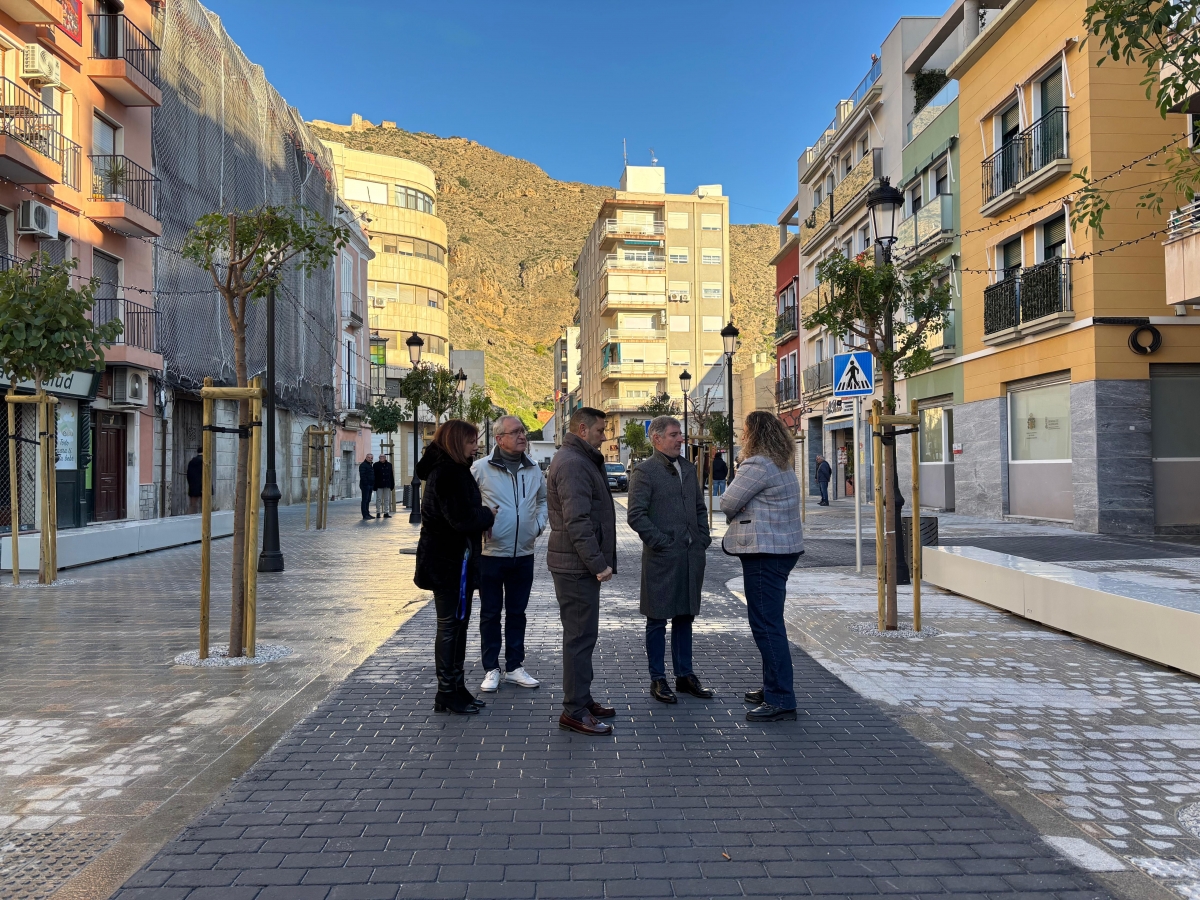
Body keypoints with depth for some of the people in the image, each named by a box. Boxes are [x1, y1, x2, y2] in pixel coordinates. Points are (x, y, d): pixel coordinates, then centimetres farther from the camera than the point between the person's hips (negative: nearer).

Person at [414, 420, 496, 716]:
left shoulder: (450, 469, 15)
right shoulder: (449, 473, -19)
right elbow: (463, 519, -26)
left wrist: (481, 515, -1)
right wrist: (489, 514, -9)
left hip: (456, 560, 11)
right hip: (449, 561, -11)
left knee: (457, 624, 16)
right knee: (450, 627, -1)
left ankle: (456, 689, 27)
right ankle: (447, 695, 10)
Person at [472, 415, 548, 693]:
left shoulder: (534, 470, 6)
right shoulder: (480, 468, -8)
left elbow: (544, 500, 21)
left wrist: (539, 525, 8)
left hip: (523, 555, 4)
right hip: (491, 553, -4)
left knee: (517, 613, 13)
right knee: (490, 613, 6)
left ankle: (514, 667, 24)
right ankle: (491, 670, 17)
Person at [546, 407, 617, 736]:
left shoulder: (582, 460, 18)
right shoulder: (572, 463, -17)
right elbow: (577, 520, -24)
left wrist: (600, 559, 15)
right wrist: (598, 563, -23)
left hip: (581, 564, 11)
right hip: (577, 565, -11)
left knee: (582, 634, 17)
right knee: (580, 636, -5)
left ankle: (582, 700, 28)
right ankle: (574, 712, 2)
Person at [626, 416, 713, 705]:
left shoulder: (689, 468, 14)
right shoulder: (645, 472, -8)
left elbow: (700, 507, 21)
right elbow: (636, 515, -14)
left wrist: (703, 538, 10)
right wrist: (660, 542, -15)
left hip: (691, 557, 7)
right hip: (661, 559, -6)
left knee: (684, 617, 15)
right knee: (658, 620, 4)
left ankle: (685, 675, 26)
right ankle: (658, 680, 14)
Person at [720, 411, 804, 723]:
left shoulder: (758, 466, -17)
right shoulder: (782, 464, 16)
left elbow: (728, 503, -13)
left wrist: (735, 516, 7)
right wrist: (745, 516, 4)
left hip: (764, 552, -11)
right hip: (784, 547, 11)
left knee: (766, 625, -7)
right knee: (770, 622, 17)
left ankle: (780, 700, -3)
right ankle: (773, 688, 27)